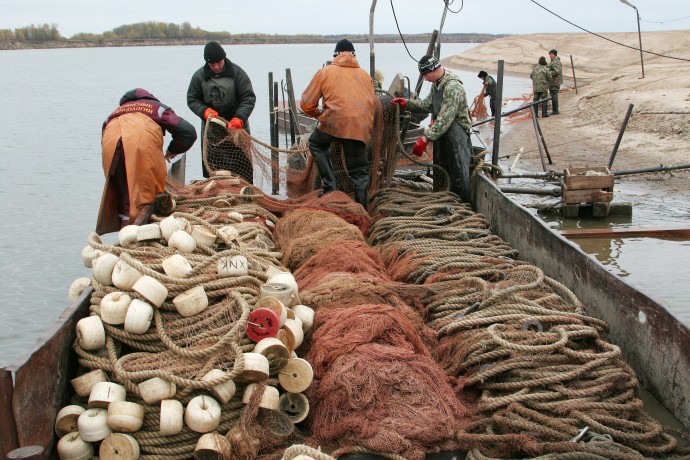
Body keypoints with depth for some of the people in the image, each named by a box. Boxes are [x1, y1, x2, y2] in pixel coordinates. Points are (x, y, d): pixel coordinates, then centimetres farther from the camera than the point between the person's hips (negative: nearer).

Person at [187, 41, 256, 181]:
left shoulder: (237, 72, -7)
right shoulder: (199, 76, 0)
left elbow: (249, 98, -11)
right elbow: (191, 99, 5)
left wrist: (238, 119, -26)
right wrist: (205, 111, -16)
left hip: (236, 127, -2)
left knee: (241, 164, 2)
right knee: (211, 166, 4)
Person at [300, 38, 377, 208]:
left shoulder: (325, 72, 11)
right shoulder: (365, 75, 20)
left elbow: (306, 104, 10)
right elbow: (373, 103, 22)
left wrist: (318, 113, 30)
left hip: (335, 122, -3)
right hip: (361, 128, 3)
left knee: (316, 144, 25)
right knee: (359, 171, 13)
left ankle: (330, 185, 12)